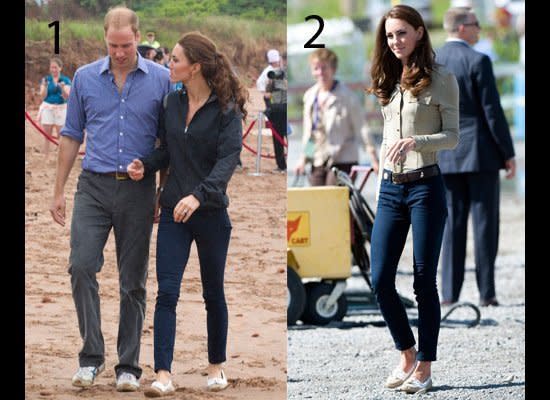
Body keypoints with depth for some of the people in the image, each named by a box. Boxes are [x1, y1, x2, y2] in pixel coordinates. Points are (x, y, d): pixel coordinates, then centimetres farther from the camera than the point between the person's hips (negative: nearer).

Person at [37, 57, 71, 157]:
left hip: (61, 109, -1)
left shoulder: (65, 80, 2)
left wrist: (62, 88, -26)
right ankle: (45, 156, 4)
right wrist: (45, 86, -19)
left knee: (60, 136, -1)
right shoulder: (46, 79, 5)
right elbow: (43, 96, -1)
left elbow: (66, 97, -6)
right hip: (47, 108, 1)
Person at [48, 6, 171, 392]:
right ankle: (91, 356, -3)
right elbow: (72, 136, 10)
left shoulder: (161, 80, 0)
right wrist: (59, 191, 7)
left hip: (138, 190, -1)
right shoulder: (85, 78, 5)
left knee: (133, 281, 4)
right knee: (82, 267, -13)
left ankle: (128, 366, 11)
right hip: (94, 186, 1)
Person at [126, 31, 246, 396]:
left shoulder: (226, 109, -11)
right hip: (173, 211, 4)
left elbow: (229, 157, -21)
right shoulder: (172, 103, 5)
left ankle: (216, 366, 28)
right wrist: (146, 166, -7)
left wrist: (199, 194, -35)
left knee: (213, 293, 11)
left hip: (211, 212, -4)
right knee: (167, 291, -9)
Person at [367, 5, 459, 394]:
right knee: (380, 279, -1)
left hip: (425, 186, -5)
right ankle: (408, 355, 17)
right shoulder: (389, 82, 13)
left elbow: (452, 136, -6)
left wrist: (415, 141, -23)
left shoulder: (441, 80, -3)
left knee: (425, 281, -1)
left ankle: (424, 369, 6)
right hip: (390, 188, 5)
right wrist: (381, 181, 16)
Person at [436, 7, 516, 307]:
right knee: (485, 224, 0)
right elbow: (492, 111, -11)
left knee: (452, 225, 7)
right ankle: (486, 292, -1)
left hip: (446, 157, 5)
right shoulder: (478, 61, -11)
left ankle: (449, 293, 3)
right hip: (480, 153, -5)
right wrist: (508, 153, -5)